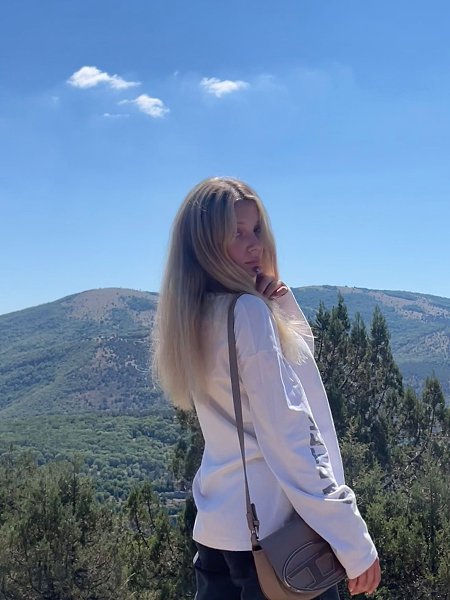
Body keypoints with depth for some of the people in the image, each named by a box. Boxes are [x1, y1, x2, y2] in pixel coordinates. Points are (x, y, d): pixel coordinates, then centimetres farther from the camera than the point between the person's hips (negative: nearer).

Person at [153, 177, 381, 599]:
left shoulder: (198, 314, 8)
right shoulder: (248, 311, -17)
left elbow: (299, 352, 20)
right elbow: (289, 434, -21)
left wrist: (281, 304, 0)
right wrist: (354, 541, -18)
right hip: (275, 527, -8)